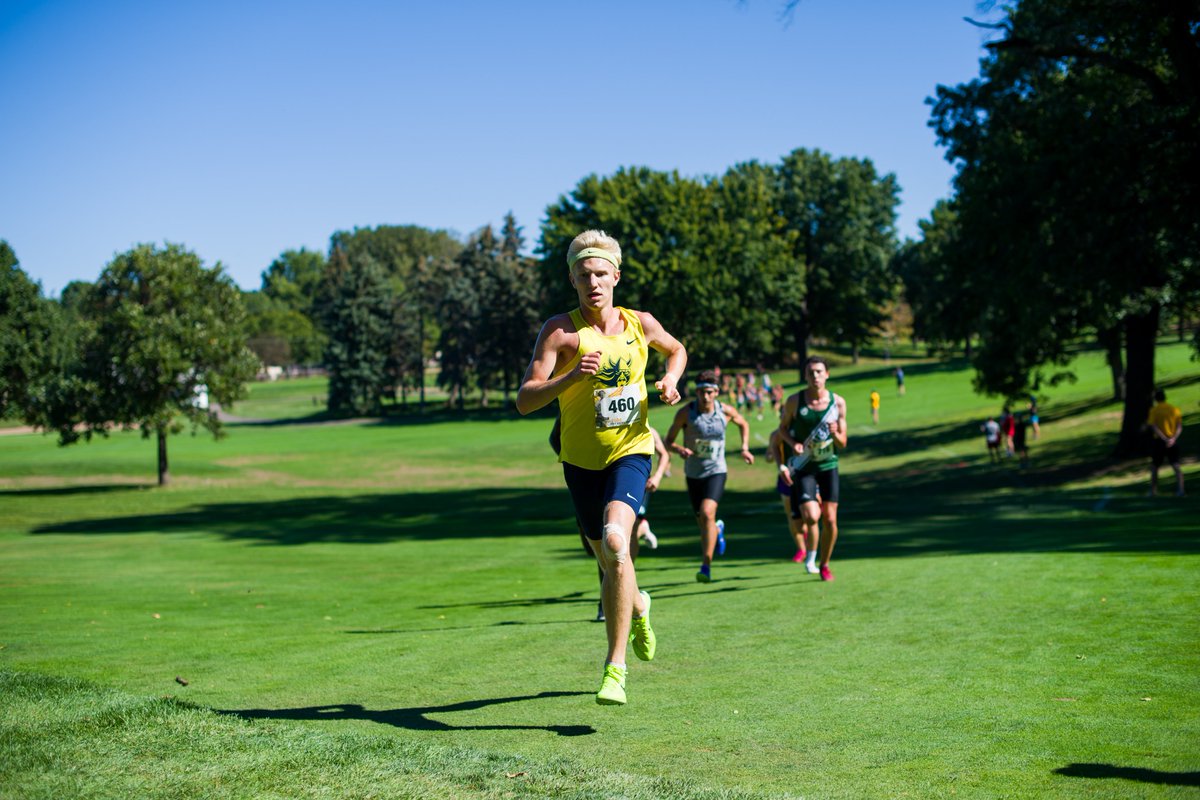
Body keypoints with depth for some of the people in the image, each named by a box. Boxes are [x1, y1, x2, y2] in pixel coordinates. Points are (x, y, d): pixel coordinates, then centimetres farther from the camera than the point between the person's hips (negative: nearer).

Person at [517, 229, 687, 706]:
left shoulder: (640, 324, 0)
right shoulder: (561, 331, -9)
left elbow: (676, 349, 23)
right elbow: (524, 400, -16)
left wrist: (670, 380, 2)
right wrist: (572, 376, -31)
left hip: (630, 451, -1)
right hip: (581, 460, 1)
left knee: (616, 541, -26)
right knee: (608, 562, 11)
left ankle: (615, 667, -21)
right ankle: (638, 608, 49)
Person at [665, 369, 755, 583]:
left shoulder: (726, 411, -7)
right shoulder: (685, 412, -11)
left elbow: (743, 424, 16)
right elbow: (668, 441, -5)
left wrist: (745, 449, 6)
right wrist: (680, 449, -26)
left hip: (716, 471, -2)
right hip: (693, 474, 2)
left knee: (707, 513, -24)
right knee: (703, 523, 11)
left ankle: (706, 566, -18)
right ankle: (718, 529, 50)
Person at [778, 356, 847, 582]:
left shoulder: (838, 403, -5)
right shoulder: (794, 401, -9)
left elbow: (843, 443, 1)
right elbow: (783, 427, 6)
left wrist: (835, 434, -22)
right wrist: (793, 443, -14)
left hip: (828, 465, 2)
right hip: (803, 467, -2)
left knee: (830, 520, 0)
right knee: (811, 518, -17)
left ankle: (824, 565, 22)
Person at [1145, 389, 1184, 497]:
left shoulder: (1154, 410, -4)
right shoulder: (1175, 409, 6)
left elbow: (1153, 427, -15)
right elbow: (1179, 427, -2)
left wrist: (1165, 439, -18)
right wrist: (1174, 438, -13)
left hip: (1159, 441, -2)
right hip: (1173, 442, 2)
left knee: (1155, 466, 13)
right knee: (1176, 465, -3)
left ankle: (1153, 490, 20)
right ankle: (1180, 489, -19)